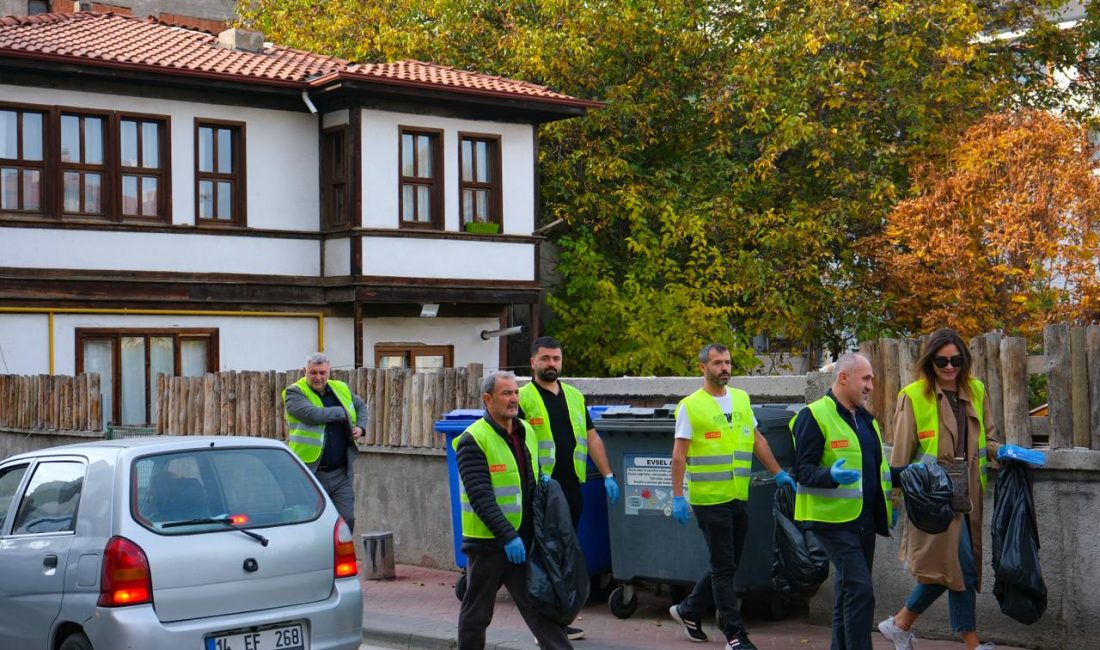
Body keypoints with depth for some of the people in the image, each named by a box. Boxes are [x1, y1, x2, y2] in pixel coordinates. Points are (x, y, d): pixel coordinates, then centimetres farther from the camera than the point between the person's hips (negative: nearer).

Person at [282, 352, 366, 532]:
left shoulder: (341, 389, 12)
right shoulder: (294, 393, -5)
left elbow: (361, 405, 31)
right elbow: (312, 414, -23)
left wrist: (360, 426, 11)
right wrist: (342, 413, -9)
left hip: (342, 473, 4)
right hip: (310, 474, -4)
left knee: (347, 519, 0)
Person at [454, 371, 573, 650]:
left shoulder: (526, 432, 10)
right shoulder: (473, 440, -13)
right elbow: (481, 497, -20)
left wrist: (542, 480, 2)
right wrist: (507, 536, -25)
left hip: (523, 539, 6)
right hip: (487, 542, -6)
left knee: (539, 605, 3)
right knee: (476, 613, 9)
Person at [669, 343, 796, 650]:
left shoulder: (741, 399, 11)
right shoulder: (690, 406, -6)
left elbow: (757, 440, 19)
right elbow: (679, 455, -8)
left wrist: (778, 473, 16)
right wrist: (677, 496, -13)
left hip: (739, 497, 6)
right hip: (710, 498, -6)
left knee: (725, 564, 14)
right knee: (723, 567, -2)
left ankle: (689, 611, 32)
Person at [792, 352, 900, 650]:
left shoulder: (865, 418, 17)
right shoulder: (814, 416, -10)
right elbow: (803, 471, -14)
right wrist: (831, 476, -32)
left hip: (864, 519, 8)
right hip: (834, 518, -8)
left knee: (849, 590, 13)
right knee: (860, 590, -15)